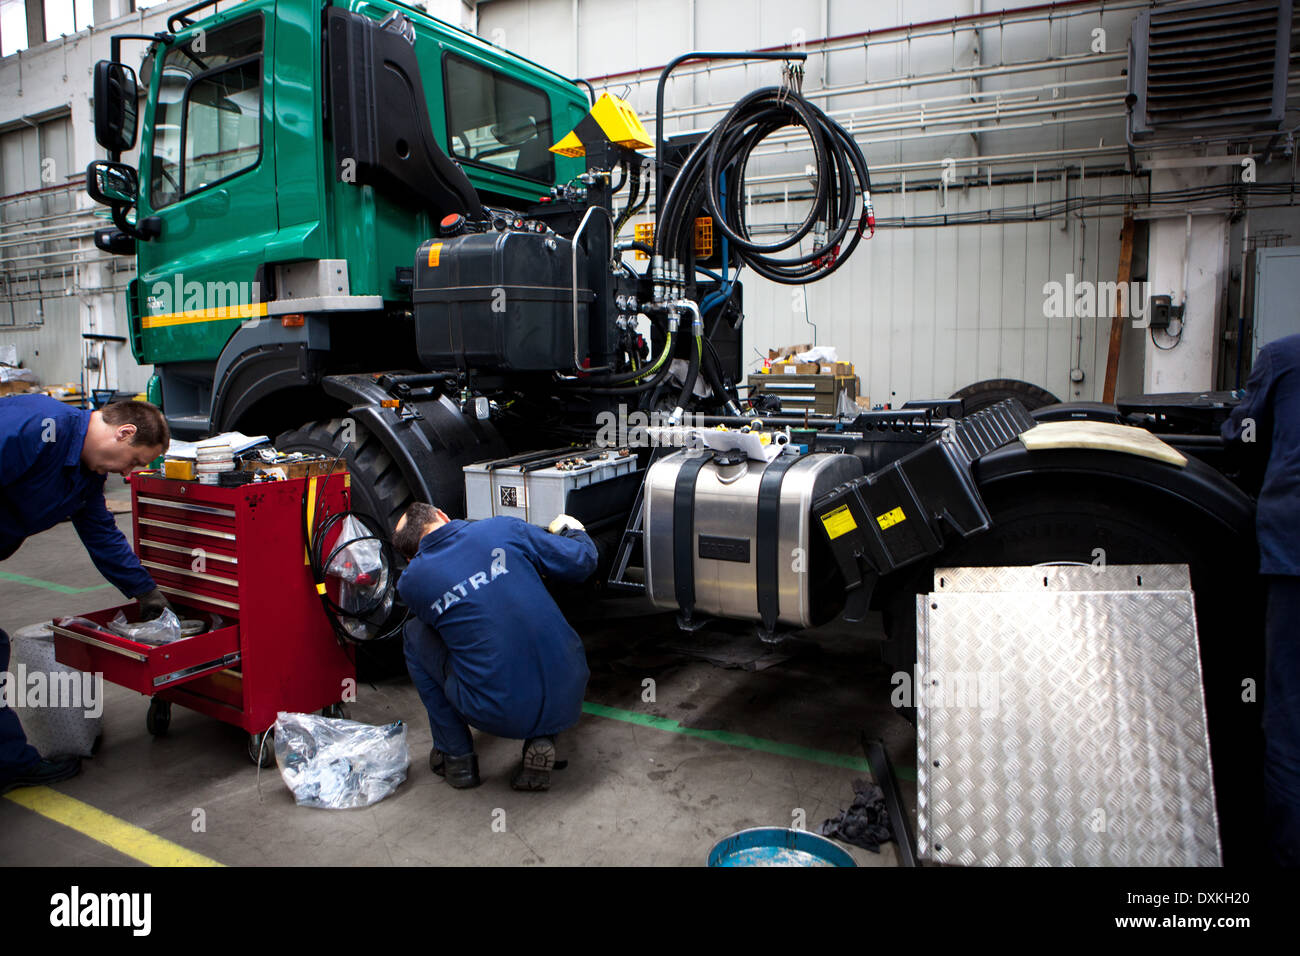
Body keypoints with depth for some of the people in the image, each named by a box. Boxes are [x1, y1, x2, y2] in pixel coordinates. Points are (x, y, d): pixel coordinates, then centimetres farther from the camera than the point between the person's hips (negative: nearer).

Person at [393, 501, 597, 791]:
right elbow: (582, 562, 5)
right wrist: (571, 529, 28)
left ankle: (456, 756, 24)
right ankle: (541, 742, 16)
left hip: (499, 716, -1)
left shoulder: (410, 582, 2)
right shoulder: (503, 528, 0)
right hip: (567, 700, 1)